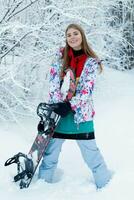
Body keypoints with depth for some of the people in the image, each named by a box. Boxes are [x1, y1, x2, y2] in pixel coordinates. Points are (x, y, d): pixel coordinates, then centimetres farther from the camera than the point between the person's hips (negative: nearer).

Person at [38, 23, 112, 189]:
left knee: (90, 151, 0)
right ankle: (43, 181, 27)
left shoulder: (92, 62, -1)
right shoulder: (60, 55, 5)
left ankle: (106, 185, 15)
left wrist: (70, 105, -20)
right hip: (58, 110, 2)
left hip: (81, 111, -2)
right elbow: (54, 82, -3)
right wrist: (58, 104, -15)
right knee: (51, 150, 10)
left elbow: (87, 89, -10)